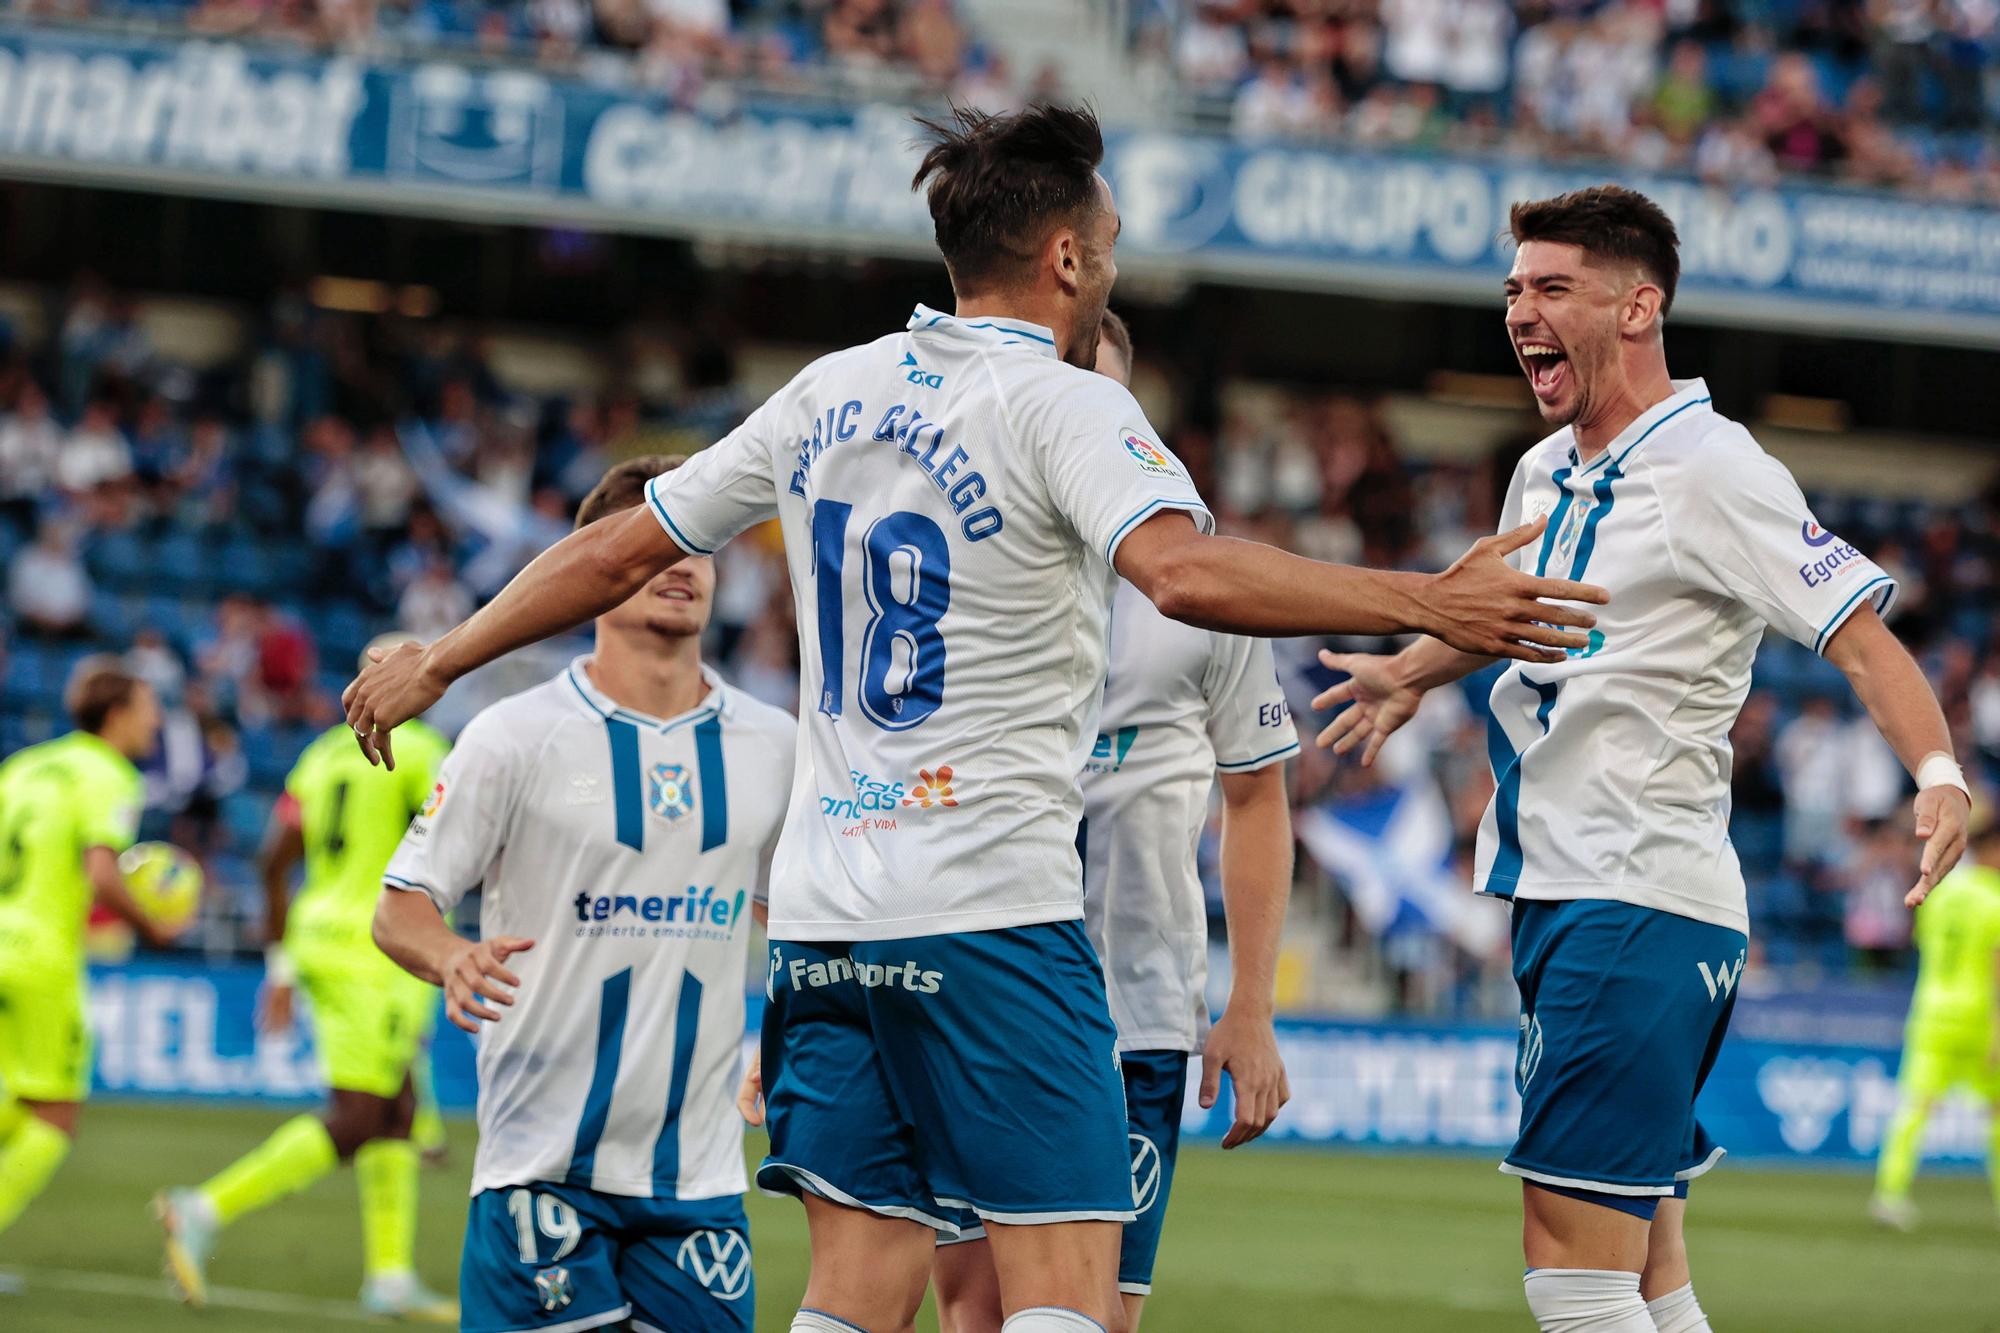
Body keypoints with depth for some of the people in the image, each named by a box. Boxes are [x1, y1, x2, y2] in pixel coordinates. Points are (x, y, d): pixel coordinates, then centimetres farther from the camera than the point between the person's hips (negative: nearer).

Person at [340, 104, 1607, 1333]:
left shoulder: (833, 392, 12)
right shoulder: (1064, 405, -8)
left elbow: (620, 552, 19)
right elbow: (1185, 573, -27)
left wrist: (437, 661, 31)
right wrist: (1425, 605, -29)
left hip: (826, 912, 7)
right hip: (992, 909, -7)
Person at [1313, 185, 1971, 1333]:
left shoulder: (1710, 470, -11)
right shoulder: (1545, 473, 14)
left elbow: (1862, 633, -18)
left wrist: (1939, 773, -35)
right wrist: (1409, 672, 54)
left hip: (1643, 903, -8)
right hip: (1557, 894, 8)